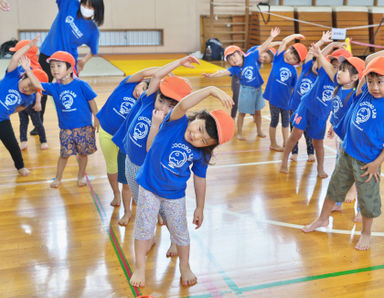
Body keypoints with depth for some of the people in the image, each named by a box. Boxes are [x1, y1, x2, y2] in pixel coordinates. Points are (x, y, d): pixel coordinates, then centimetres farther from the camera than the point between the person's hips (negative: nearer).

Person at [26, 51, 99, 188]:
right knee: (64, 154, 9)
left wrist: (96, 119, -2)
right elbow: (37, 85, -10)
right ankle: (58, 178, 28)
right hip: (66, 129, 2)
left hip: (84, 127, -2)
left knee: (83, 153, 12)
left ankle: (81, 176, 32)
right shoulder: (54, 87, -1)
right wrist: (27, 70, -18)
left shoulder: (81, 85, -12)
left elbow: (91, 101, -6)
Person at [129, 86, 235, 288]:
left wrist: (200, 207, 5)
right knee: (144, 228, 9)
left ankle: (185, 266, 37)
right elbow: (182, 106, -44)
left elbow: (199, 179, -1)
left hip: (175, 195, 2)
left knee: (180, 231, 12)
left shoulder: (201, 153, -13)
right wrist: (211, 90, -53)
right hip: (149, 188, -1)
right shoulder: (176, 122, -22)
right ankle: (140, 268, 29)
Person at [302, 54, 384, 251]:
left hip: (367, 161, -6)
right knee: (334, 187, 21)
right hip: (346, 154, 6)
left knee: (368, 200, 10)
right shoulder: (364, 93, -3)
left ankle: (366, 233, 32)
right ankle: (323, 219, 42)